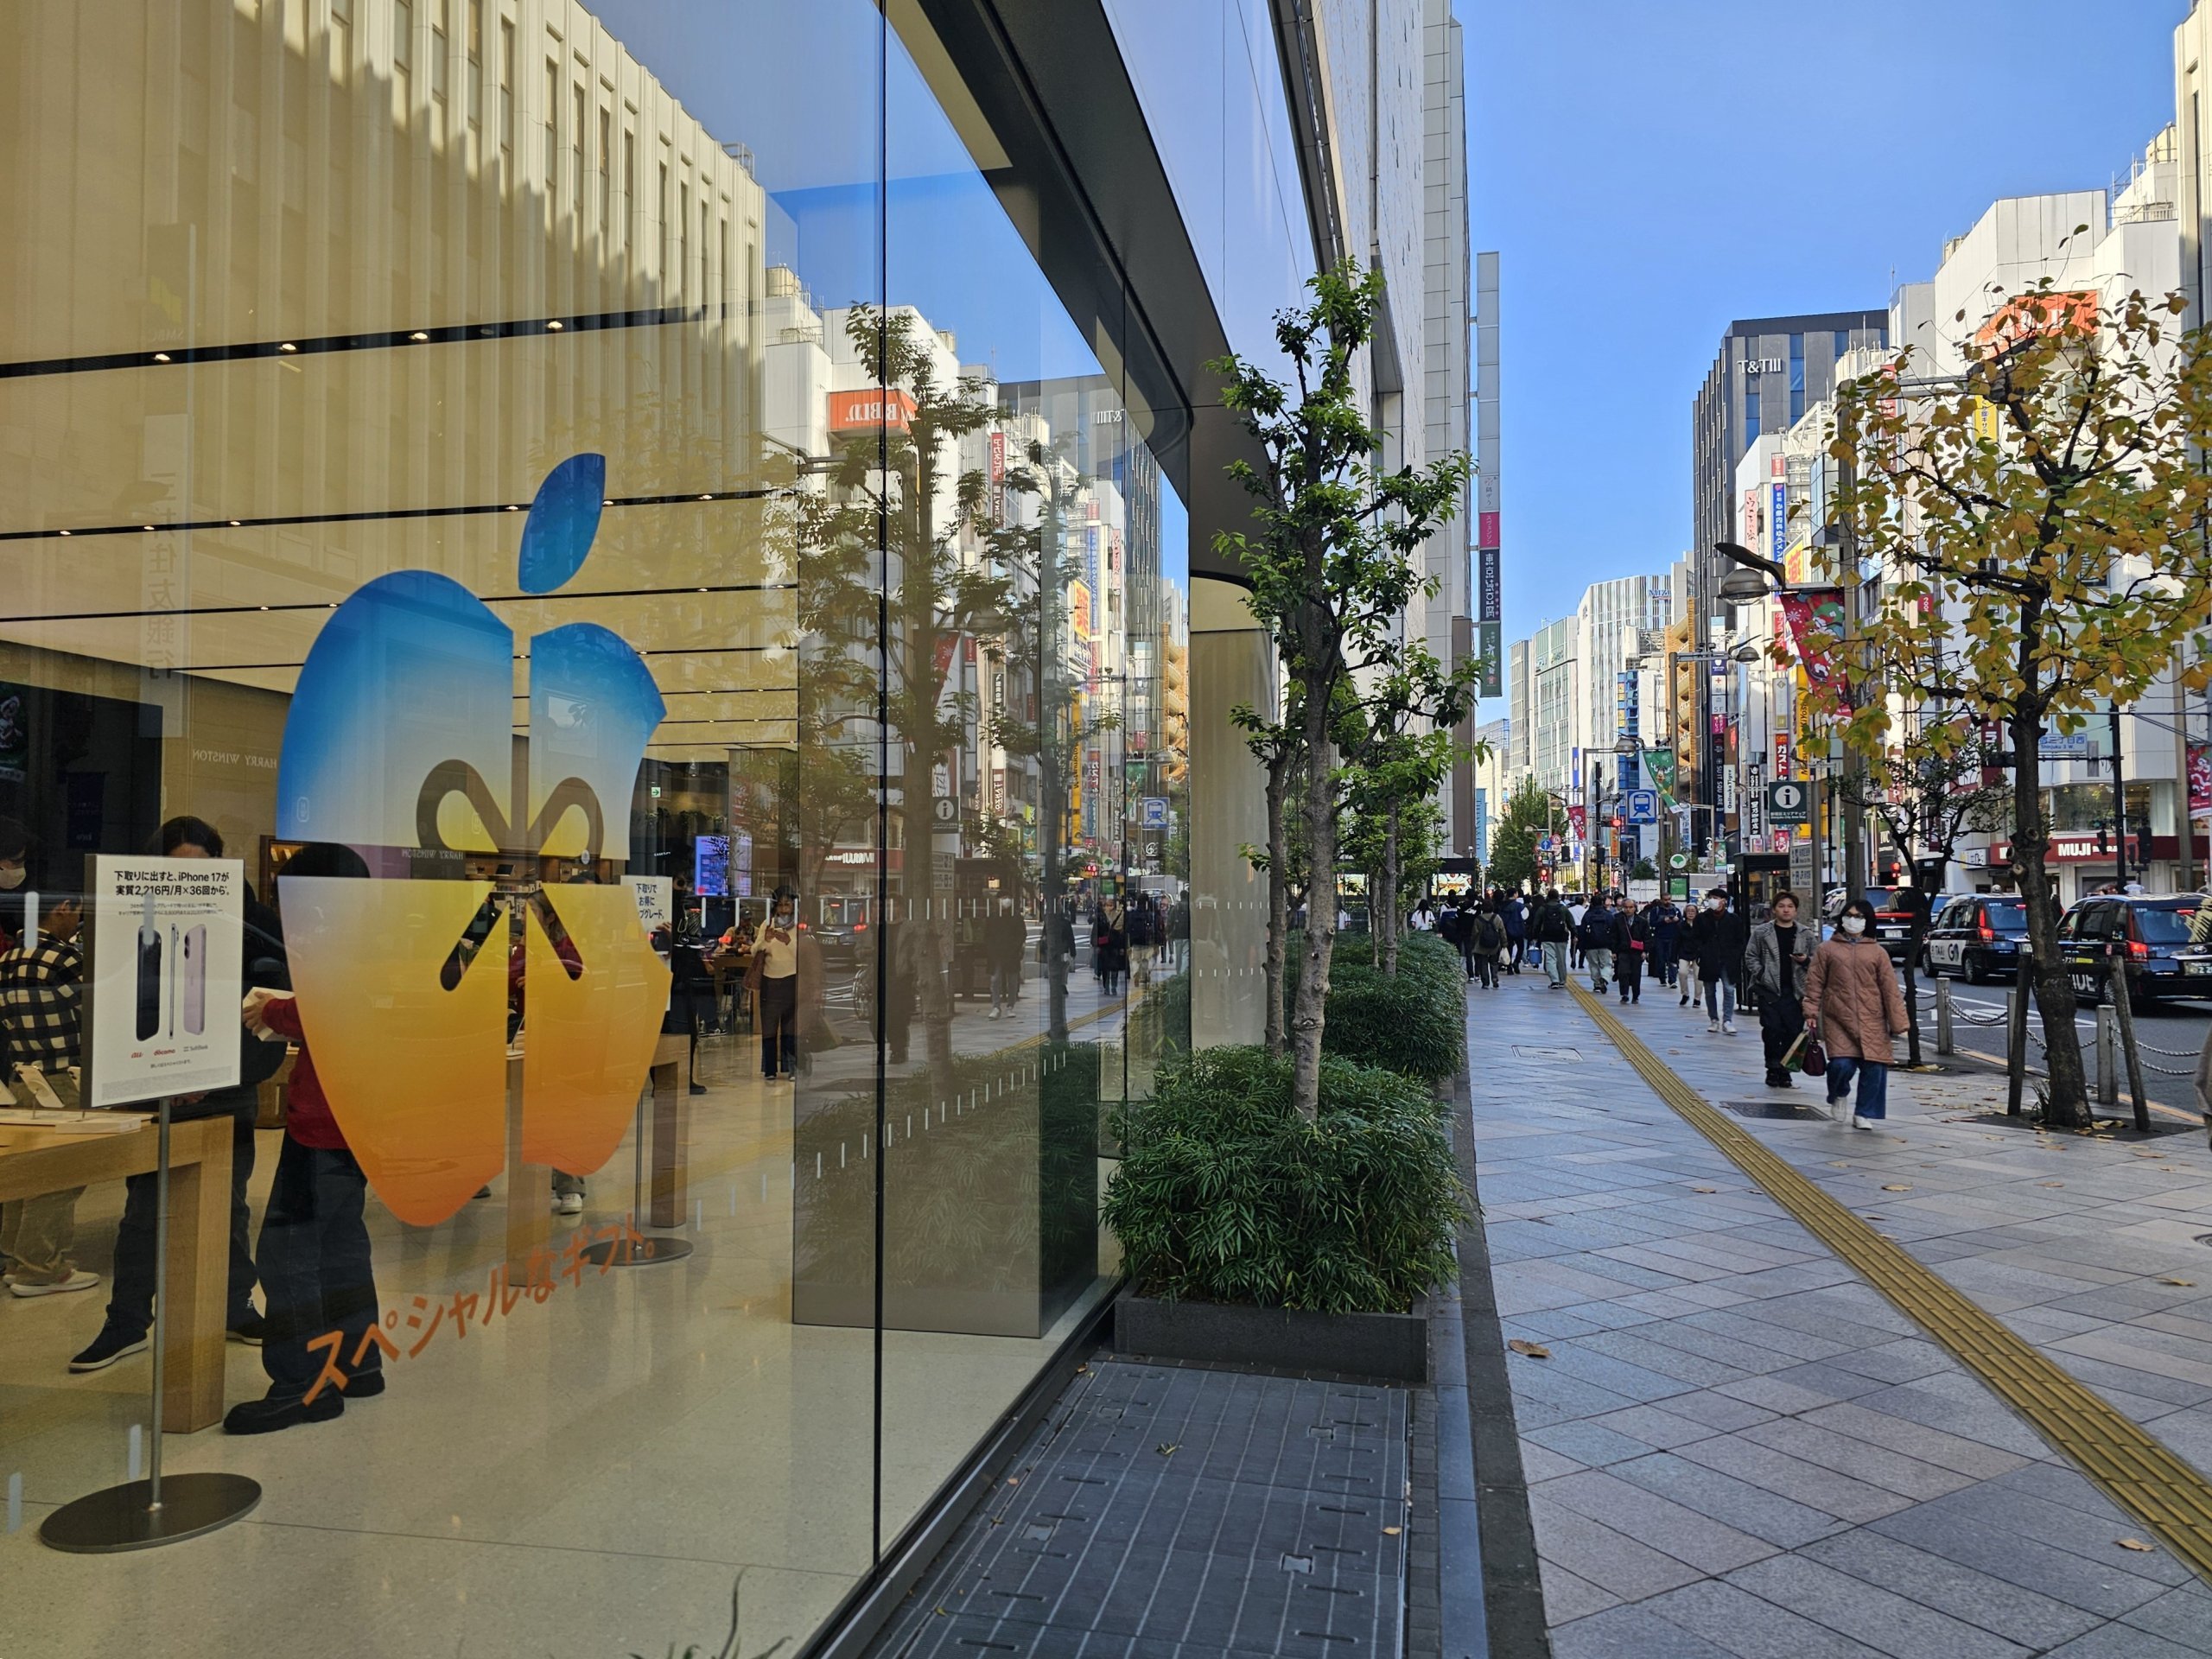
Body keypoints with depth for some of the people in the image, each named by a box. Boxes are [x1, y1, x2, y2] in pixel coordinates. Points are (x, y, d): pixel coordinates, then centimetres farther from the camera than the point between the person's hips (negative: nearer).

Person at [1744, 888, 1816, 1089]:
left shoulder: (1806, 934, 9)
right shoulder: (1761, 932, 3)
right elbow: (1750, 956, 6)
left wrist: (1806, 961, -7)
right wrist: (1761, 975, -6)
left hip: (1795, 991, 2)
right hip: (1769, 991, -2)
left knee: (1793, 1032, 1)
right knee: (1772, 1030, -7)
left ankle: (1785, 1070, 14)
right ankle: (1773, 1069, 5)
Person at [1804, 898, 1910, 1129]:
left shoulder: (1877, 952, 9)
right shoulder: (1827, 950, 8)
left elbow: (1890, 989, 7)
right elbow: (1814, 983, 6)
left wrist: (1898, 1023, 2)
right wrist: (1811, 1013, -3)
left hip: (1871, 1021, 2)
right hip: (1837, 1019, -2)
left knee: (1874, 1067, -2)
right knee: (1842, 1064, -15)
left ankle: (1863, 1114, 15)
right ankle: (1838, 1096, 19)